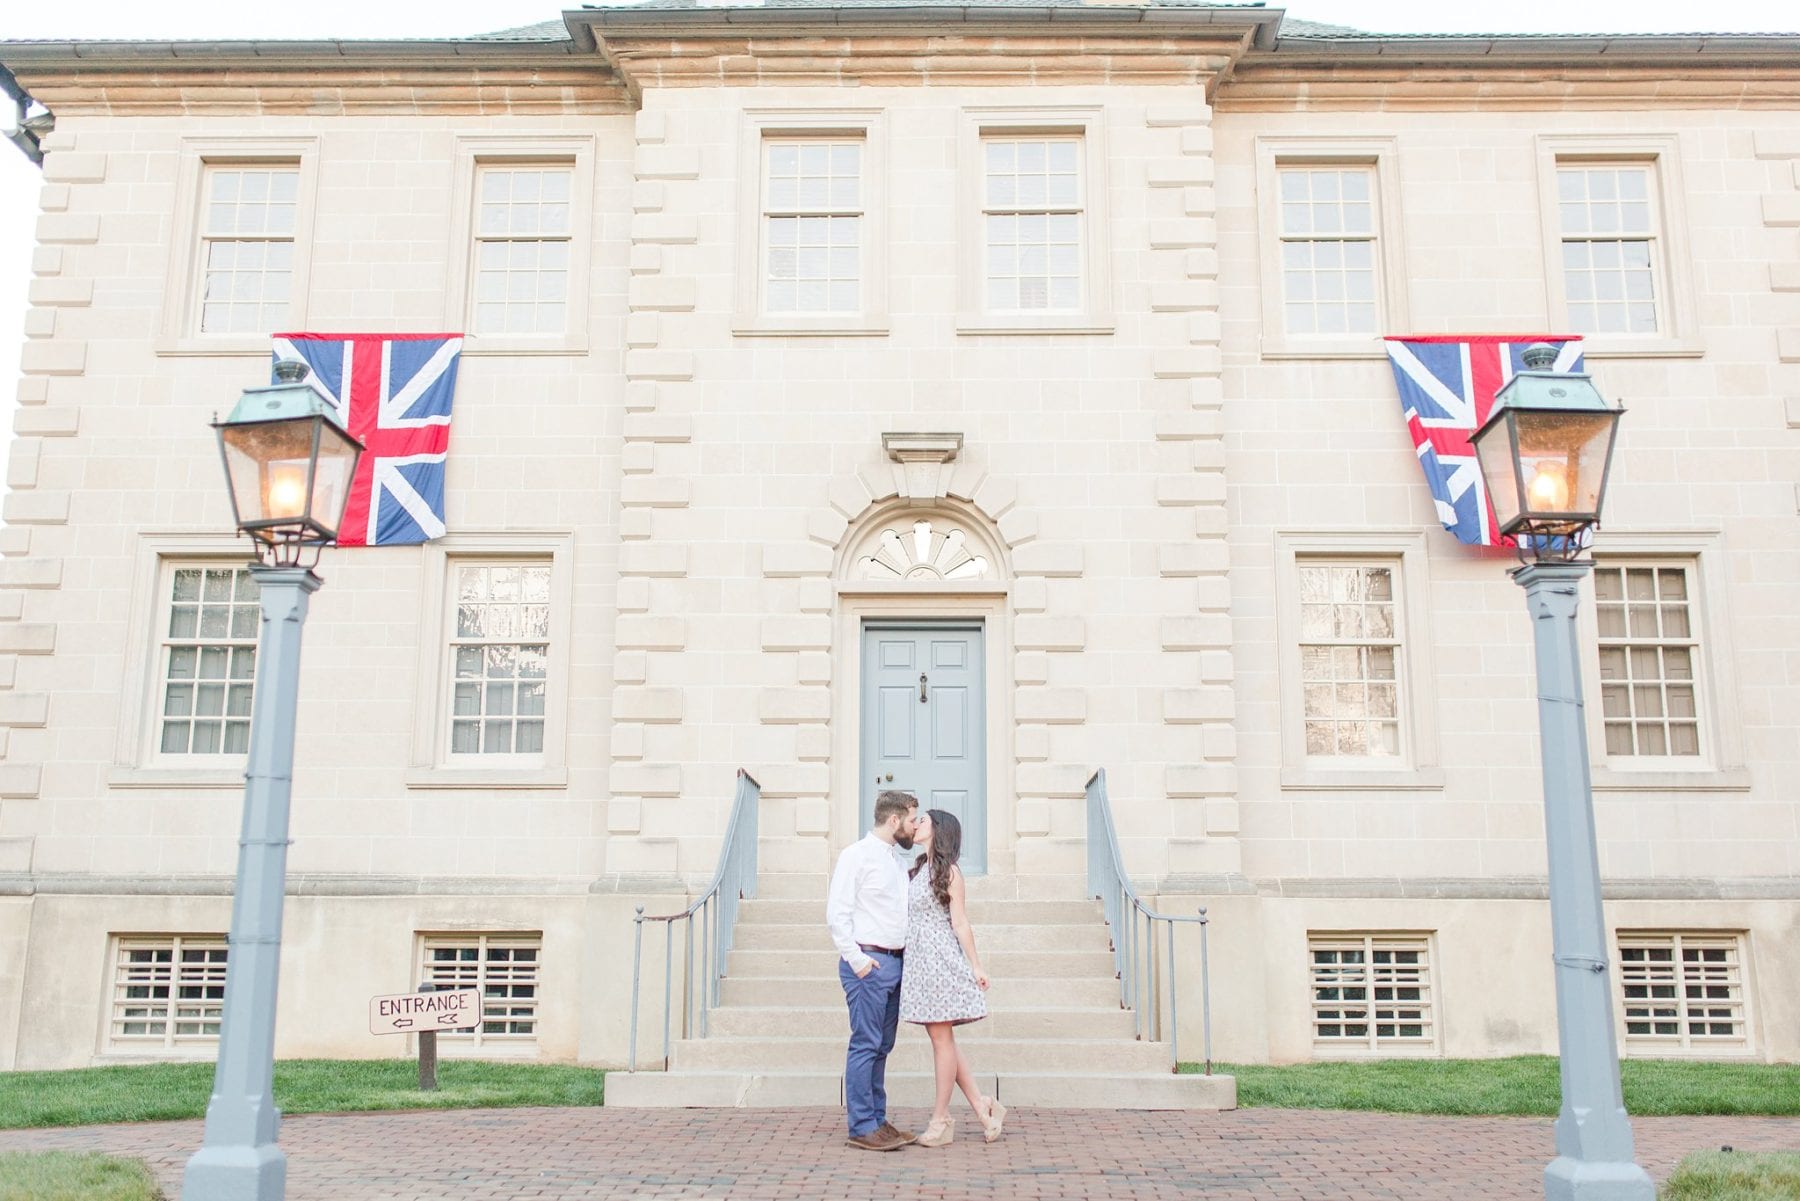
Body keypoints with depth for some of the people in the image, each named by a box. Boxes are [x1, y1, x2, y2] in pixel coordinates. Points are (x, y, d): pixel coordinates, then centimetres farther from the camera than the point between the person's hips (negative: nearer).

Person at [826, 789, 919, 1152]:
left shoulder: (896, 861, 17)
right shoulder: (857, 855, -8)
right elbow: (837, 912, -13)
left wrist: (907, 955, 12)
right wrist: (857, 959, -16)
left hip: (895, 962, 8)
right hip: (868, 963, -8)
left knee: (882, 1046, 11)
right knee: (865, 1044, -6)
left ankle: (878, 1121, 17)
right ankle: (862, 1127, -1)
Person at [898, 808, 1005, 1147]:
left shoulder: (949, 872, -7)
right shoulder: (919, 869, 15)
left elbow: (960, 923, -8)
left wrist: (976, 966, -8)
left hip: (941, 960, -8)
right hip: (920, 962, 8)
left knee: (942, 1039, -2)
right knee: (941, 1040, 8)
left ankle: (941, 1120, 5)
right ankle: (982, 1106, 15)